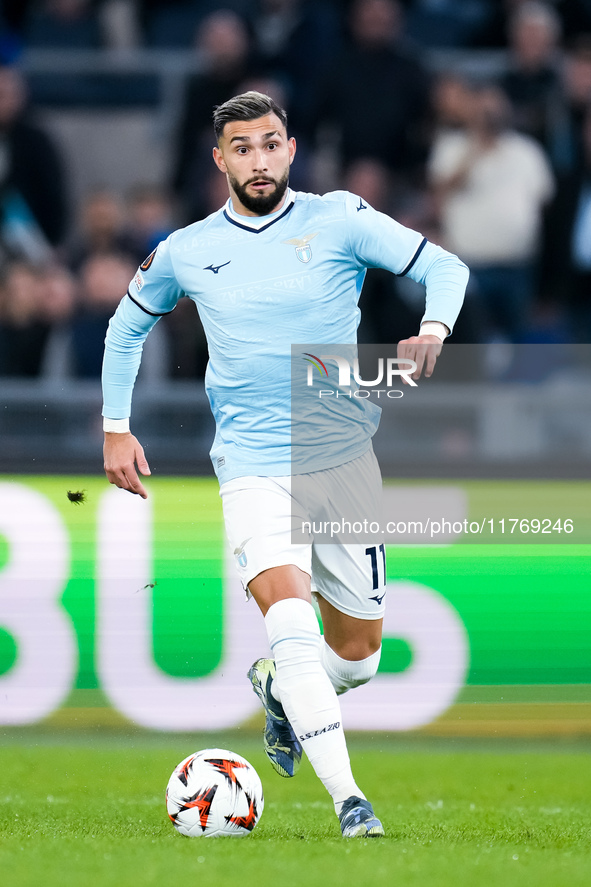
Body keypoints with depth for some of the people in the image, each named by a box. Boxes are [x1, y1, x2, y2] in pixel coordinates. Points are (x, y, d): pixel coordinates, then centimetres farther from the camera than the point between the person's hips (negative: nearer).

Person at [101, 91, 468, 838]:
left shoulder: (338, 221, -2)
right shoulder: (185, 252, 4)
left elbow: (443, 265, -1)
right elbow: (127, 326, 21)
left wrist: (433, 330, -21)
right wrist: (116, 428, 15)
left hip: (345, 461, 2)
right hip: (253, 471, -1)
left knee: (357, 656, 9)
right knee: (293, 626, -25)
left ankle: (278, 689, 43)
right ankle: (348, 800, -28)